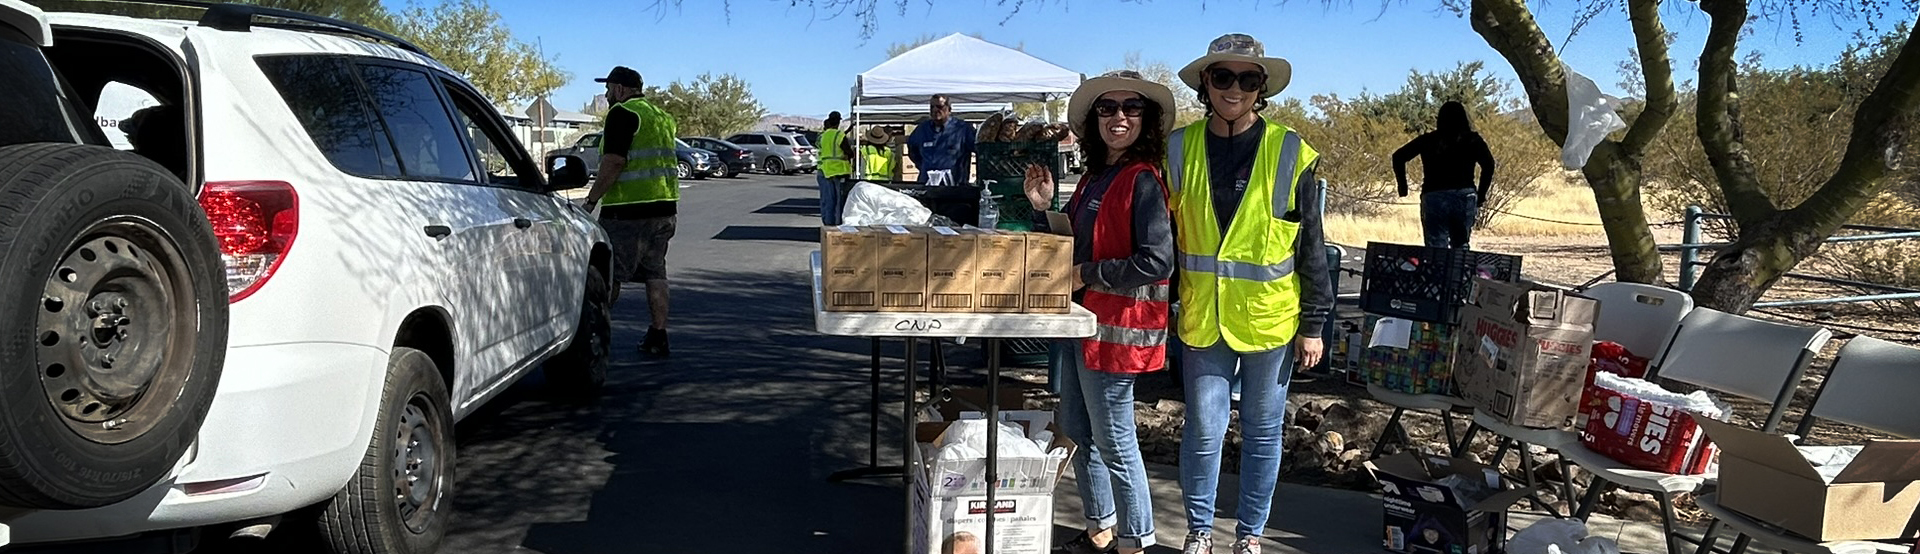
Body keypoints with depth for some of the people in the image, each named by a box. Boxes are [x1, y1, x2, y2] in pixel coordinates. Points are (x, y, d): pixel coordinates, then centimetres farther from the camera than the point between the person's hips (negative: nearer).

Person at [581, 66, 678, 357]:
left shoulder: (622, 114, -9)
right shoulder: (662, 116, 18)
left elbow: (614, 162, -17)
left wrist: (591, 200, -14)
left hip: (628, 209, -8)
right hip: (664, 206, 8)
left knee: (608, 274, 0)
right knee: (655, 272, 10)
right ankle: (658, 336, 10)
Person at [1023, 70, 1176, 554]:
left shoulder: (1142, 182, -14)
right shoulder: (1094, 177, 12)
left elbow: (1157, 262, -22)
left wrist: (1086, 275, -17)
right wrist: (1043, 208, 3)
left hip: (1113, 328, -9)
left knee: (1113, 442, 1)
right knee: (1078, 434, 17)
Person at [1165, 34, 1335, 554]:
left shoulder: (1290, 154, -6)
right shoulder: (1180, 148, -1)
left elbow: (1311, 246, -2)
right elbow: (1164, 237, 5)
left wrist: (1314, 323, -2)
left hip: (1270, 317, -1)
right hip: (1202, 316, 1)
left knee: (1262, 433, 12)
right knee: (1203, 430, 6)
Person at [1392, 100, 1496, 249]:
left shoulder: (1428, 140, 10)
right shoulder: (1472, 140, 9)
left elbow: (1398, 157, 3)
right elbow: (1488, 164, -4)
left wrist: (1403, 188, 8)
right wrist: (1480, 196, 2)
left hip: (1433, 198, -1)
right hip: (1465, 197, 1)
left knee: (1436, 248, -1)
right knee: (1461, 246, 17)